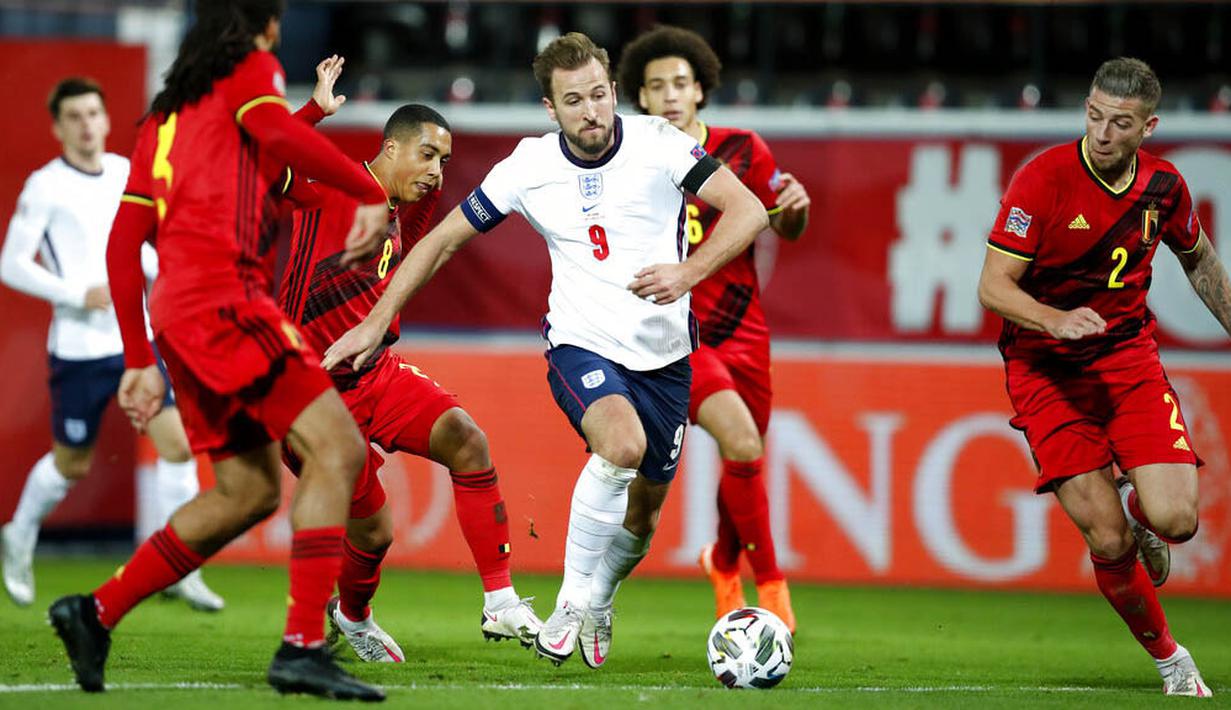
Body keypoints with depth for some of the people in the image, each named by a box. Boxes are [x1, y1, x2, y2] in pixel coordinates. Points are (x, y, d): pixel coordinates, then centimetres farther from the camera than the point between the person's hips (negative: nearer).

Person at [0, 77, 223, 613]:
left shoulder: (126, 173, 7)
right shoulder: (45, 187, -9)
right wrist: (79, 295, -20)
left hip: (138, 338, 5)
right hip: (79, 346, -5)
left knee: (178, 445, -7)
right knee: (72, 464, 8)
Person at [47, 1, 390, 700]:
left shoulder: (164, 117, 26)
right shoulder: (248, 70, 5)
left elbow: (123, 244, 24)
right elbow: (276, 131, -19)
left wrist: (139, 362, 26)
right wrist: (371, 194, -15)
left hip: (178, 307, 9)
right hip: (223, 295, -9)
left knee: (249, 491, 17)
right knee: (336, 446, -14)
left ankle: (96, 613, 18)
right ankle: (303, 647, -24)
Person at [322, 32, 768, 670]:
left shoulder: (656, 144, -11)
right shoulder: (529, 167, -8)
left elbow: (748, 210, -14)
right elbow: (445, 238, 3)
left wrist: (688, 272, -30)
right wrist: (375, 322, 0)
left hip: (663, 353, 2)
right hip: (580, 346, -2)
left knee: (644, 510, 9)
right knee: (622, 444, -33)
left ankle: (598, 602, 41)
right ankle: (571, 602, -18)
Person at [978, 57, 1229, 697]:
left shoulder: (1162, 186, -1)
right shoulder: (1043, 179, -15)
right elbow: (994, 286, -15)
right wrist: (1057, 320, -32)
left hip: (1128, 354, 3)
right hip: (1044, 365, -3)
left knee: (1174, 520, -16)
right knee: (1109, 542, -11)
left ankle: (1137, 506, 22)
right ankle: (1167, 657, 12)